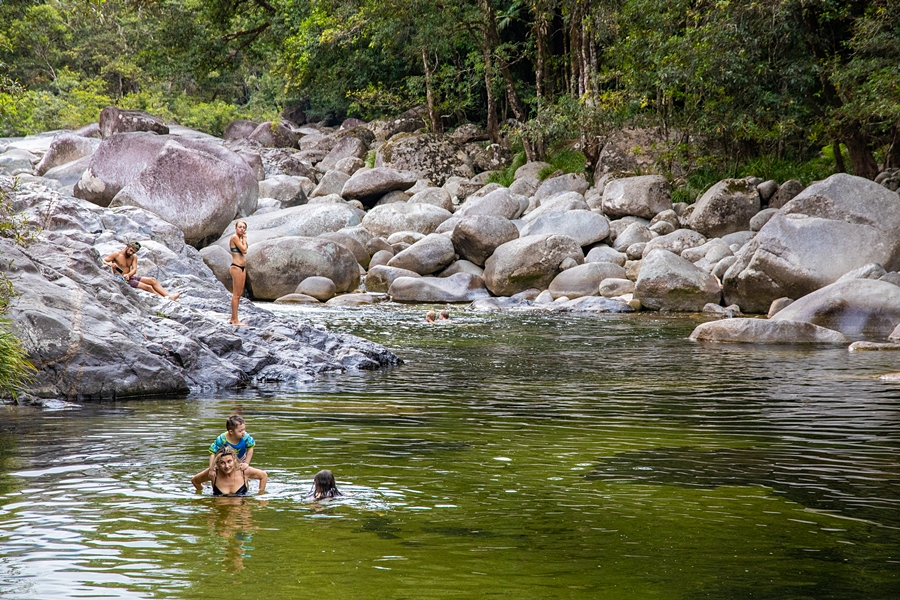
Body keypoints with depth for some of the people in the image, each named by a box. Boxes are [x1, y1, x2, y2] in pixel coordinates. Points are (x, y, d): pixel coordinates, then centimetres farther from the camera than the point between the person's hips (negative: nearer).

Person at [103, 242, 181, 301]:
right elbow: (102, 261, -12)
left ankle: (169, 296, -14)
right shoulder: (116, 255, -8)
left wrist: (128, 275, -26)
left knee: (152, 280, -6)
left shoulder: (134, 257, 10)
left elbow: (134, 269, -3)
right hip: (121, 280, -7)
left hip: (130, 277, 8)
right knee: (148, 287, -19)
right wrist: (110, 264, -34)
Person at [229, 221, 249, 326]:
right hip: (236, 267, -9)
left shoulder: (240, 238, 17)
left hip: (242, 267, 9)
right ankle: (235, 320, -6)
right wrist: (244, 239, -4)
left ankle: (233, 318, 16)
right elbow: (243, 249, -16)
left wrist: (244, 239, 9)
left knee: (239, 294, 11)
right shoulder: (234, 237, -11)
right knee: (236, 294, -8)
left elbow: (245, 250, 10)